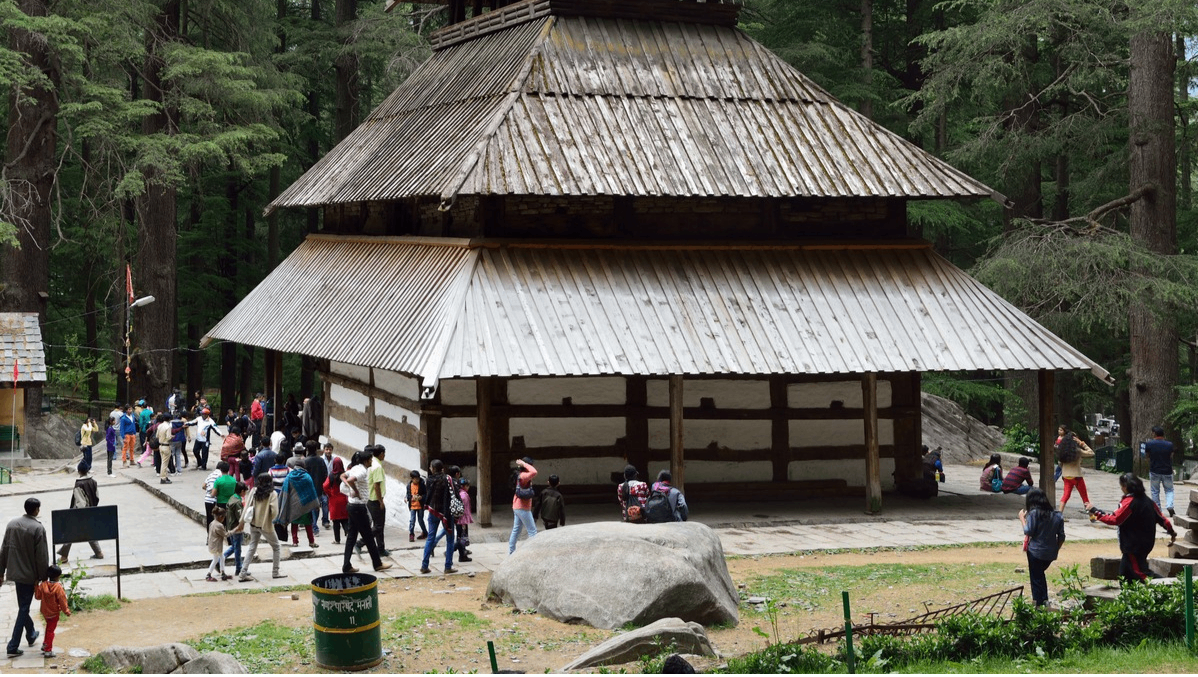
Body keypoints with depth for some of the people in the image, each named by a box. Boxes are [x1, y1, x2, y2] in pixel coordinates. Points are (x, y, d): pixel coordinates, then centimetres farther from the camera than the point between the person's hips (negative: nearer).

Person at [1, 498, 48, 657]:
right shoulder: (38, 528, -17)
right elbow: (41, 556, -16)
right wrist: (43, 577, -7)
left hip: (14, 572, 6)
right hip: (29, 574, -6)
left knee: (23, 606, 23)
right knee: (23, 609, 0)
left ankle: (31, 634, 42)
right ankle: (13, 646, -2)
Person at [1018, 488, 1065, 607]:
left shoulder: (1033, 513, -14)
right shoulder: (1057, 516, 2)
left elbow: (1028, 532, -16)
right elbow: (1061, 536, 4)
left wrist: (1022, 519, -3)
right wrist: (1056, 550, 17)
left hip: (1035, 551, -5)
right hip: (1051, 553, 5)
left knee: (1036, 577, 6)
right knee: (1040, 573, 24)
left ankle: (1038, 603, 8)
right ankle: (1044, 600, 20)